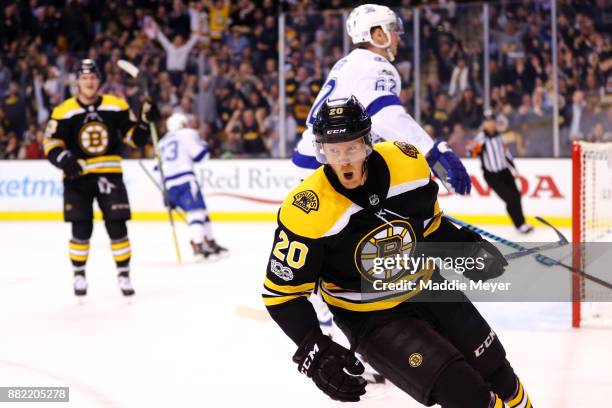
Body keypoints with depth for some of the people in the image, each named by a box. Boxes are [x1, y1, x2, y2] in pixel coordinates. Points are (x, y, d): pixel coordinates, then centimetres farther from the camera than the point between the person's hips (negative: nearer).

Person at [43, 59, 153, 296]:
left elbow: (135, 138, 4)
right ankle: (79, 275, 17)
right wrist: (64, 159, -22)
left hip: (109, 175, 1)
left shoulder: (116, 106, 1)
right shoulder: (64, 111, -5)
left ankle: (124, 274, 12)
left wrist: (145, 119, -13)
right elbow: (51, 144, -4)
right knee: (81, 230, -1)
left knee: (117, 227, -1)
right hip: (77, 177, -1)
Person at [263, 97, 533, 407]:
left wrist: (466, 247, -11)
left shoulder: (407, 163, -16)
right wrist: (313, 351, -28)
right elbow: (282, 291, -18)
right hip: (369, 317, -4)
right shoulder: (305, 213, -27)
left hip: (426, 287, 4)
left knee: (499, 380, 15)